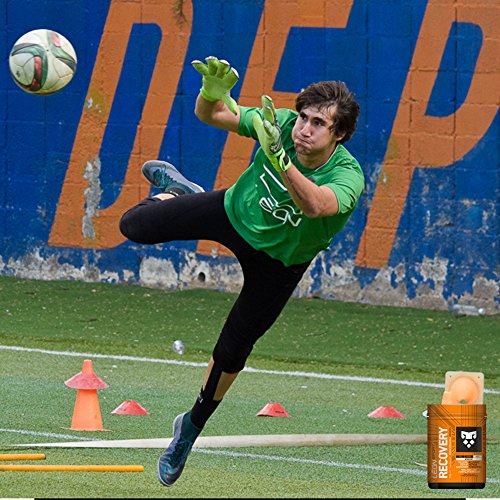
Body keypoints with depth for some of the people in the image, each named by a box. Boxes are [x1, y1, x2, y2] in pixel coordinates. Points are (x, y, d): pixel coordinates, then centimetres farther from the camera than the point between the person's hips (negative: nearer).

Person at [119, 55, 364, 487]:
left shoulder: (347, 177, -38)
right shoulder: (282, 123, -29)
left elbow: (316, 205, -60)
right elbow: (210, 115, -21)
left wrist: (279, 159, -76)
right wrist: (213, 91, -44)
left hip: (278, 259, -2)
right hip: (235, 211, 2)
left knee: (232, 350, 6)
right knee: (134, 227, -2)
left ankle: (192, 428, 35)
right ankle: (178, 190, 35)